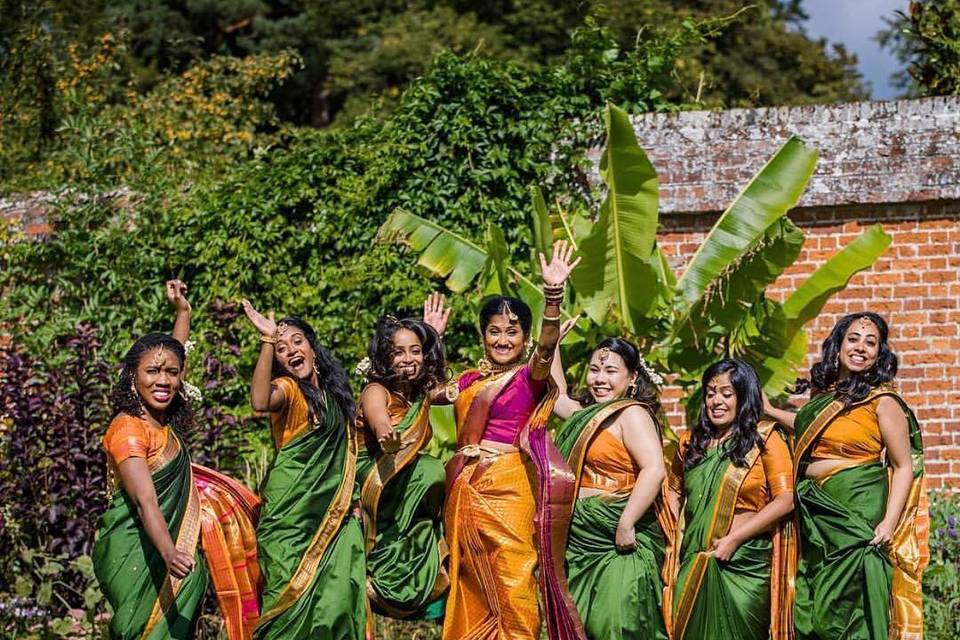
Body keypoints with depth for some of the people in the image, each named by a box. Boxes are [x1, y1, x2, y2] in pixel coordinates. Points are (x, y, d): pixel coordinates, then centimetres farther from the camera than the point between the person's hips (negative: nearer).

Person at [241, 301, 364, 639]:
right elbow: (260, 401, -30)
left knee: (339, 592, -4)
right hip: (292, 507, -6)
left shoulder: (333, 389, 14)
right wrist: (268, 342, -30)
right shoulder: (286, 388, -5)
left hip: (335, 508, 6)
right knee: (295, 591, -8)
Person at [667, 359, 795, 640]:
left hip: (746, 563, -4)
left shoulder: (764, 438, -4)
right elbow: (675, 491, 22)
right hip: (694, 562, 4)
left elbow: (785, 499, -11)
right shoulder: (691, 441, 10)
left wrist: (734, 538, -16)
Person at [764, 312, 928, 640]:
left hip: (857, 514, -6)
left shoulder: (882, 402, -6)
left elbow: (904, 467, -6)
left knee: (845, 613, -3)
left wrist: (889, 523, -15)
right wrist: (771, 412, 31)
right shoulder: (823, 393, 11)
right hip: (815, 515, 6)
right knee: (808, 613, 5)